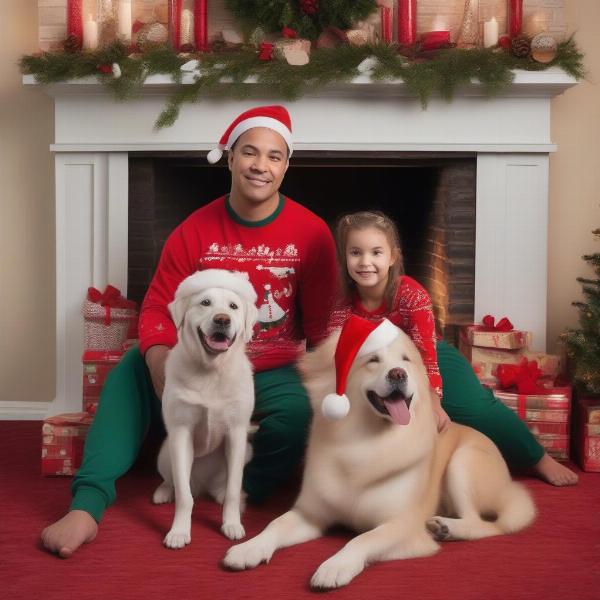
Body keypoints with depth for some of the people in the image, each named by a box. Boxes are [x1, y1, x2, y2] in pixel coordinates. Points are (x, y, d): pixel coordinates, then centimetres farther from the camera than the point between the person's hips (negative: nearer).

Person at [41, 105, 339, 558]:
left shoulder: (311, 232, -7)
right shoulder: (195, 231, -5)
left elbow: (321, 322, -1)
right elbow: (158, 307, -6)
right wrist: (161, 362, -26)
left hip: (273, 372, -1)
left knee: (299, 411, -32)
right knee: (132, 370, -21)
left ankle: (242, 495, -6)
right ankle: (89, 502, -24)